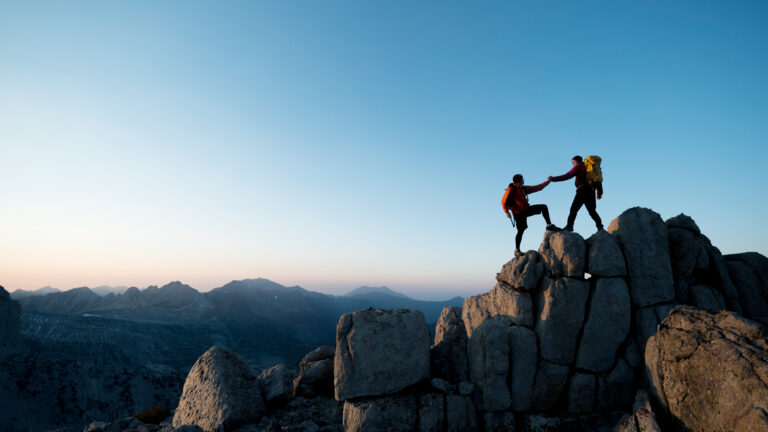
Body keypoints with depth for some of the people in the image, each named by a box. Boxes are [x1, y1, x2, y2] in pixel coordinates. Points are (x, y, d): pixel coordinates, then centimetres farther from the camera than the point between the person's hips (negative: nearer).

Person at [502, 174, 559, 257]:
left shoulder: (523, 188, 12)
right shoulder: (511, 189, -12)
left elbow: (536, 188, 20)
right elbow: (504, 201, -14)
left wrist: (547, 182, 20)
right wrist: (507, 212, -15)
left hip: (526, 209, 8)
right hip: (518, 213, -8)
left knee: (543, 207, 3)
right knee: (521, 230, -13)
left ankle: (549, 225, 10)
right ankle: (517, 250, -5)